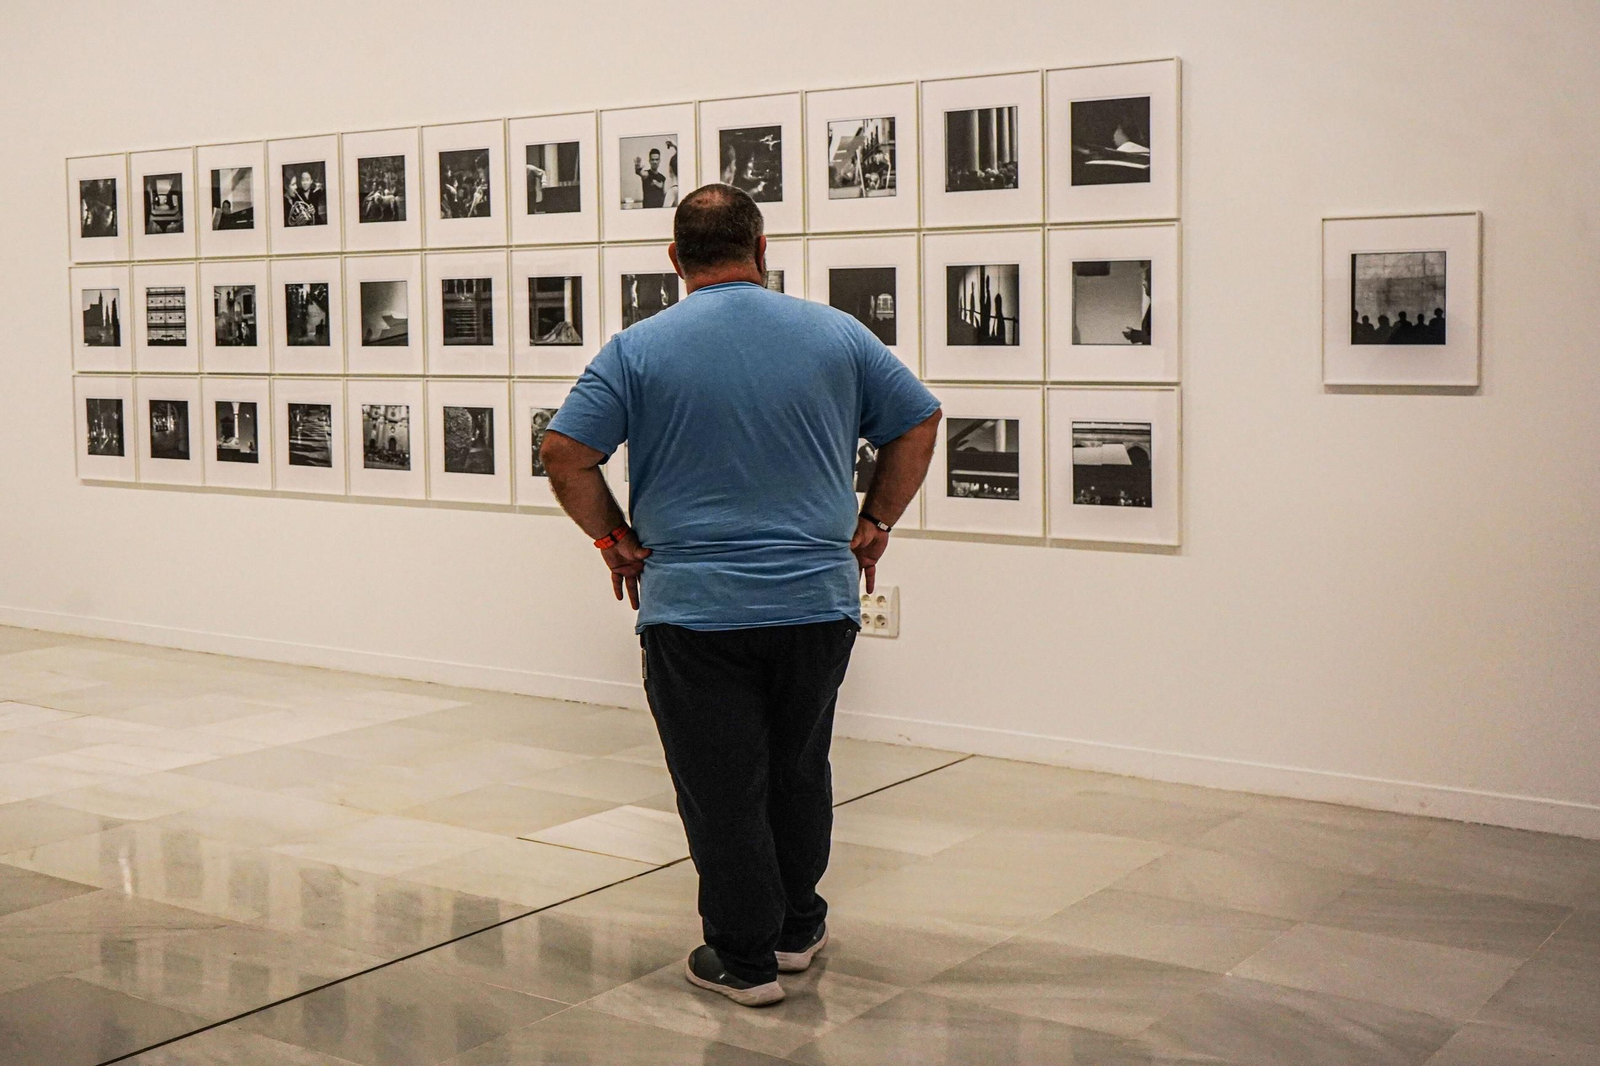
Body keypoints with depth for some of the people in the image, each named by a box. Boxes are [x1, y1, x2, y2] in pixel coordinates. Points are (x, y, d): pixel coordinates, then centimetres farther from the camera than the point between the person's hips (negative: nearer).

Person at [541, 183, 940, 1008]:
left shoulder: (639, 349, -4)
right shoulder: (837, 334, 3)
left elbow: (565, 454, -8)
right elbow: (918, 424, 8)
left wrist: (614, 540, 4)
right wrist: (873, 523, 15)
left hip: (693, 609, -3)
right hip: (819, 600, 3)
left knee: (722, 788, 6)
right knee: (798, 774, 19)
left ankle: (744, 957, 13)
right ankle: (798, 929, 31)